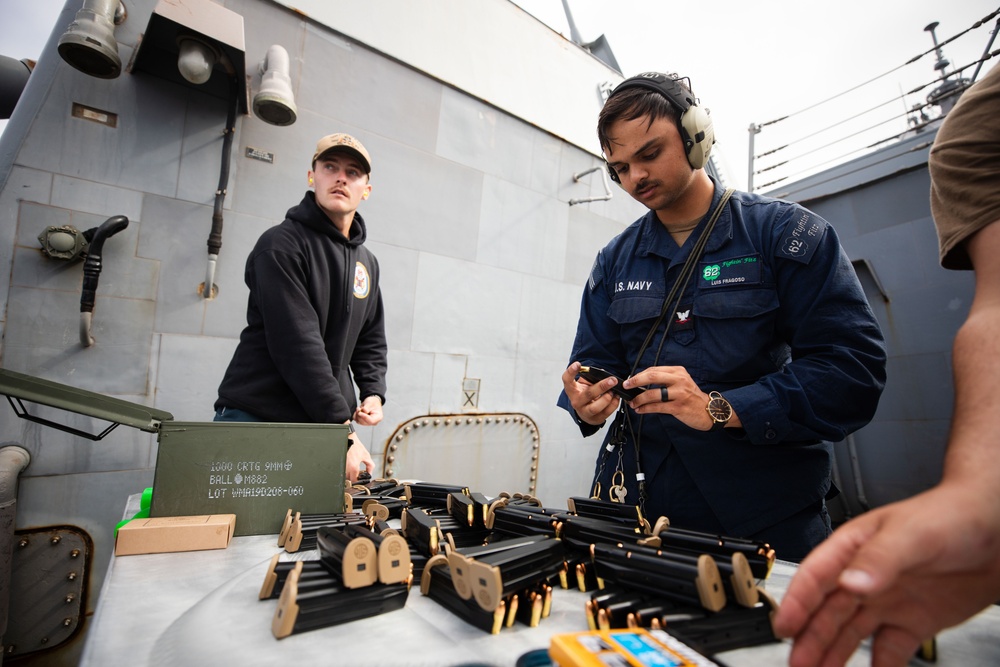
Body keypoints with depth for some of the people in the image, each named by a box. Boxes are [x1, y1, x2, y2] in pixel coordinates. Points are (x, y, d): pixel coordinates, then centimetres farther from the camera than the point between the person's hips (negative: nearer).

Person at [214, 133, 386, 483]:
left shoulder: (367, 262, 12)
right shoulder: (282, 244, -11)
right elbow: (298, 346, -19)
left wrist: (373, 393, 0)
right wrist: (343, 429, -20)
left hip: (322, 427, 6)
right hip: (256, 419, -5)